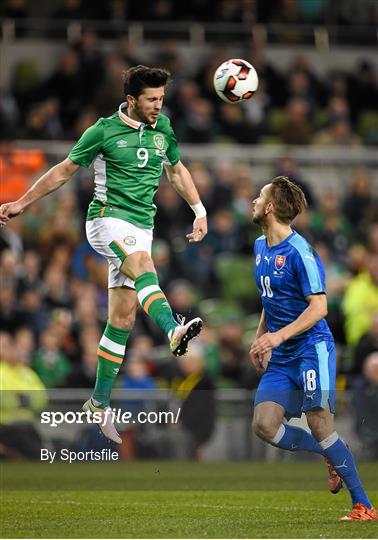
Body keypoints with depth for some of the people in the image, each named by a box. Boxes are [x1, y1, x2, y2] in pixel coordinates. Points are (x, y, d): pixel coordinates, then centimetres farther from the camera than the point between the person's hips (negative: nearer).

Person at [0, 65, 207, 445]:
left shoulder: (163, 128, 9)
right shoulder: (103, 131, -5)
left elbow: (176, 170, 26)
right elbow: (64, 171, 5)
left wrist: (199, 211, 21)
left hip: (141, 227, 5)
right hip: (107, 218, -5)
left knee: (122, 319, 2)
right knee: (144, 264, -37)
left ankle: (99, 402, 10)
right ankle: (173, 331, -61)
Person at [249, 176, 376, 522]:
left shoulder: (300, 252, -15)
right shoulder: (260, 247, 13)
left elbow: (318, 307, -18)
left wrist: (280, 336, -27)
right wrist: (260, 339, 18)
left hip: (311, 348, -8)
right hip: (280, 359, 8)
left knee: (320, 426, -14)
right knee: (264, 425, -7)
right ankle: (333, 457, 13)